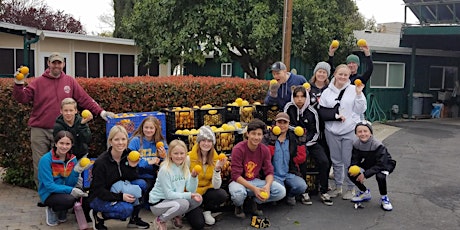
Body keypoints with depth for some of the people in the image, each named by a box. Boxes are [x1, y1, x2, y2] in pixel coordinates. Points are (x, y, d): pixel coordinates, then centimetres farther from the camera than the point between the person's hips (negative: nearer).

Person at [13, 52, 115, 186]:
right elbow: (22, 98, -1)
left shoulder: (70, 82, 7)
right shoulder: (38, 82, 4)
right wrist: (19, 84, -18)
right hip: (39, 131, 0)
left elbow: (85, 99, 4)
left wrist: (100, 112, -3)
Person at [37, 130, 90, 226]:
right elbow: (49, 186, -20)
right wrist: (70, 190, -30)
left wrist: (76, 171, -21)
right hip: (49, 194, -6)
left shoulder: (73, 159, -1)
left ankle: (62, 211, 7)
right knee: (69, 200, -33)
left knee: (83, 193, -21)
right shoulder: (46, 160, -16)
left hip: (64, 191, 6)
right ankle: (52, 210, 1)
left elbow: (70, 184, -3)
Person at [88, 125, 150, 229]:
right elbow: (99, 190, -22)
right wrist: (120, 197, -30)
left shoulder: (128, 154, -7)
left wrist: (133, 167, -21)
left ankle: (134, 219, -1)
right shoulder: (101, 162, -23)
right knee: (126, 209, -30)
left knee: (141, 184, -16)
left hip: (118, 191, 6)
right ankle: (98, 216, -4)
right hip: (99, 198, -6)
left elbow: (132, 179, -2)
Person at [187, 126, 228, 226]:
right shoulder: (190, 158, -16)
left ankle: (206, 211, 2)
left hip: (206, 190, 3)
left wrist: (217, 169, -28)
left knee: (223, 195, -27)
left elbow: (216, 186, -15)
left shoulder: (215, 159, -7)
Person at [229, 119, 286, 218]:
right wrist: (253, 189, -30)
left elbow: (269, 172, -2)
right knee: (238, 193, -41)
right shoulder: (238, 149, -17)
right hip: (240, 182, -4)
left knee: (281, 191, -17)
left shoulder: (265, 150, -3)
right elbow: (236, 175, -20)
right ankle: (238, 206, -1)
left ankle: (255, 201, 8)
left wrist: (267, 185, -26)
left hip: (256, 181, 5)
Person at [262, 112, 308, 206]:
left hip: (290, 174, 3)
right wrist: (272, 142, -21)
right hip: (274, 174, -2)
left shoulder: (294, 138, 8)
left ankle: (290, 195, 9)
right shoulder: (268, 138, 1)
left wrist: (301, 142, -5)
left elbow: (301, 159, 2)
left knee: (302, 186, -26)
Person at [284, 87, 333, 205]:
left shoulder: (312, 112, -3)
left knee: (324, 162, -16)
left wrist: (305, 140, -12)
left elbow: (316, 132, 2)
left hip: (311, 141, 2)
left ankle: (323, 192, -1)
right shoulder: (289, 108, -3)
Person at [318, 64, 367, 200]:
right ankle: (338, 186, 26)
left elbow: (360, 110, -3)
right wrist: (335, 115, -13)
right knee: (336, 161, 12)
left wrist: (359, 94, -13)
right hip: (332, 132, 2)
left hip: (350, 131, -2)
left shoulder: (354, 90, 2)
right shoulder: (327, 92, 7)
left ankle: (350, 188, 16)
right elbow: (322, 112, 2)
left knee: (349, 161, 0)